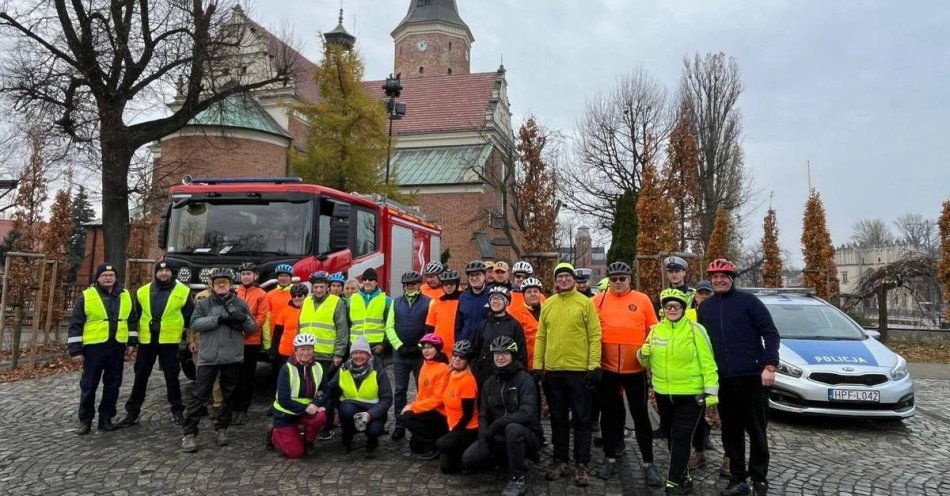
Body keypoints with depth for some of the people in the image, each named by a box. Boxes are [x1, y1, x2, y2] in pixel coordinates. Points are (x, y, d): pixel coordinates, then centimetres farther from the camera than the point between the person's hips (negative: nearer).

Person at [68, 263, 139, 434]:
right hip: (94, 348, -3)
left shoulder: (125, 295, 7)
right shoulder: (86, 296, -4)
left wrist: (132, 343, 9)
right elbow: (75, 325, -3)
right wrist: (75, 350, -7)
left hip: (117, 348, 3)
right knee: (88, 386, 5)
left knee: (113, 386, 9)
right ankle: (85, 420, 18)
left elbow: (132, 321, 14)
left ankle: (106, 418, 20)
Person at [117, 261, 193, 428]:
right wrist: (133, 338, 13)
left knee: (172, 377, 5)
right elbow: (136, 315, 15)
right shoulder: (143, 291, 7)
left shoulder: (183, 291, -1)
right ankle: (132, 413, 19)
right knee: (140, 377, 9)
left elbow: (189, 317, 3)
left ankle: (177, 411, 16)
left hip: (169, 341, -3)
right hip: (146, 341, 3)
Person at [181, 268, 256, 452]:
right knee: (199, 395, -2)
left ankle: (221, 428, 24)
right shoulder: (204, 304, 7)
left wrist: (244, 319, -13)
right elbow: (195, 323, -7)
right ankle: (189, 433, 4)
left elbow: (252, 327, 9)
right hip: (209, 356, -2)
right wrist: (218, 318, -16)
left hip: (233, 357, 2)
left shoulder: (240, 304, 9)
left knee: (228, 394, 11)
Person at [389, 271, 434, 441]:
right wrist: (399, 345, -5)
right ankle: (399, 426, 17)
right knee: (400, 390, 8)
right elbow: (389, 327, 5)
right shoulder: (396, 303, 9)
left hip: (421, 353, -3)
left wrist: (420, 347, -10)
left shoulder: (428, 302, -2)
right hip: (400, 353, 3)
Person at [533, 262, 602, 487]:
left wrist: (594, 366, -11)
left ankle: (581, 466, 13)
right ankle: (560, 461, 24)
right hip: (553, 371, 4)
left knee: (581, 420, 4)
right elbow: (541, 336, 10)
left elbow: (595, 336, -6)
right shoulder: (547, 304, 8)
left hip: (579, 371, -4)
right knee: (558, 419, 13)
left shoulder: (585, 302, -3)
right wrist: (538, 365, 5)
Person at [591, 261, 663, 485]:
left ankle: (648, 463, 18)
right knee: (609, 413, 12)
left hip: (635, 368, -1)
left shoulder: (642, 299, 0)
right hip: (607, 368, 1)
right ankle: (610, 458, 25)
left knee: (640, 415, 8)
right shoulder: (598, 300, 1)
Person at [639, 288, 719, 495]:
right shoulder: (656, 330, 6)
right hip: (663, 394, 5)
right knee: (672, 438, 16)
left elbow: (708, 363, -9)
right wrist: (643, 355, -8)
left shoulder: (695, 330, -8)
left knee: (681, 438, -5)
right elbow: (649, 363, 14)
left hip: (691, 395, -5)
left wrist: (711, 391, -13)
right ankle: (683, 478, 32)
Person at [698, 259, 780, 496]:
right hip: (723, 380, 4)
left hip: (752, 376, -4)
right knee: (731, 432, 9)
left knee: (757, 431, 4)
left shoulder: (748, 301, -2)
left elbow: (770, 333, -5)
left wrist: (770, 366, -13)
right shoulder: (705, 307, 12)